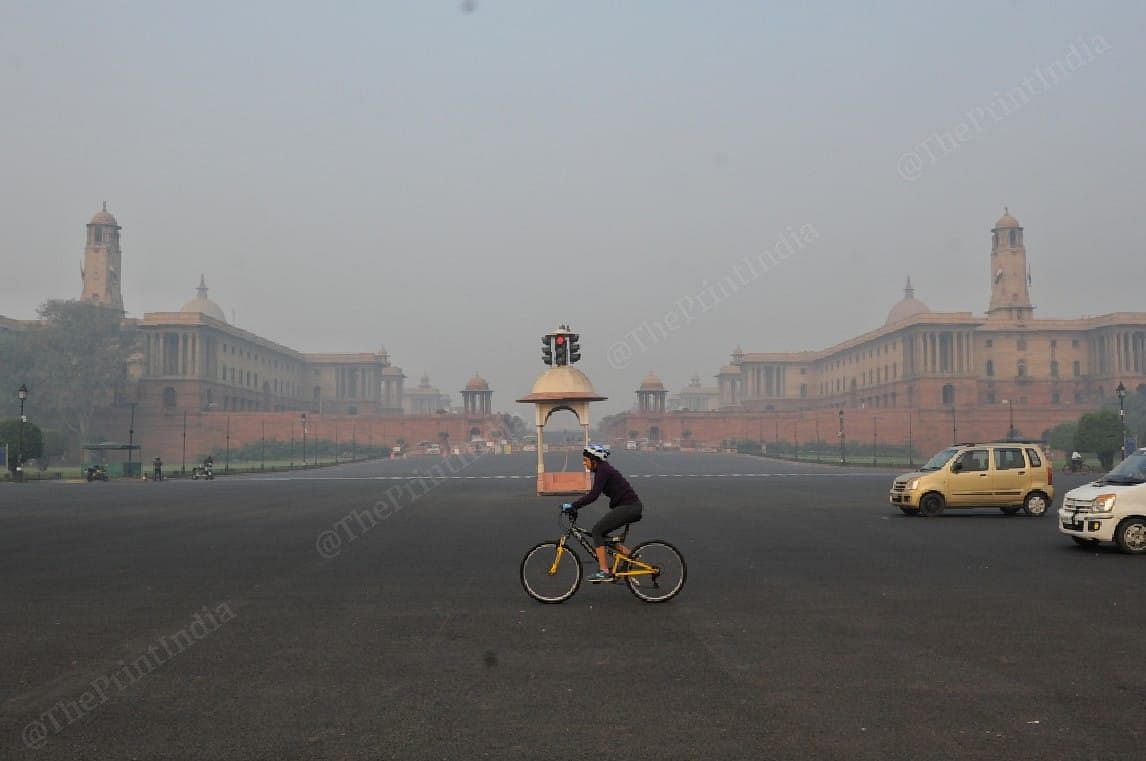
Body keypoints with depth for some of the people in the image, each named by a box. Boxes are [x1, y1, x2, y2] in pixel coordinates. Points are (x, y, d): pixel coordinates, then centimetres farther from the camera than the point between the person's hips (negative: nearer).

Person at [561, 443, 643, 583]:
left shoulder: (603, 470, -13)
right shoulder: (603, 469, 16)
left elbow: (593, 495, -22)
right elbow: (593, 494, 21)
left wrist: (572, 506, -19)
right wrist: (574, 506, 16)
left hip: (628, 507, -10)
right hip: (631, 507, 10)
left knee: (597, 530, -7)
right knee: (600, 532, 11)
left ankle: (604, 572, -8)